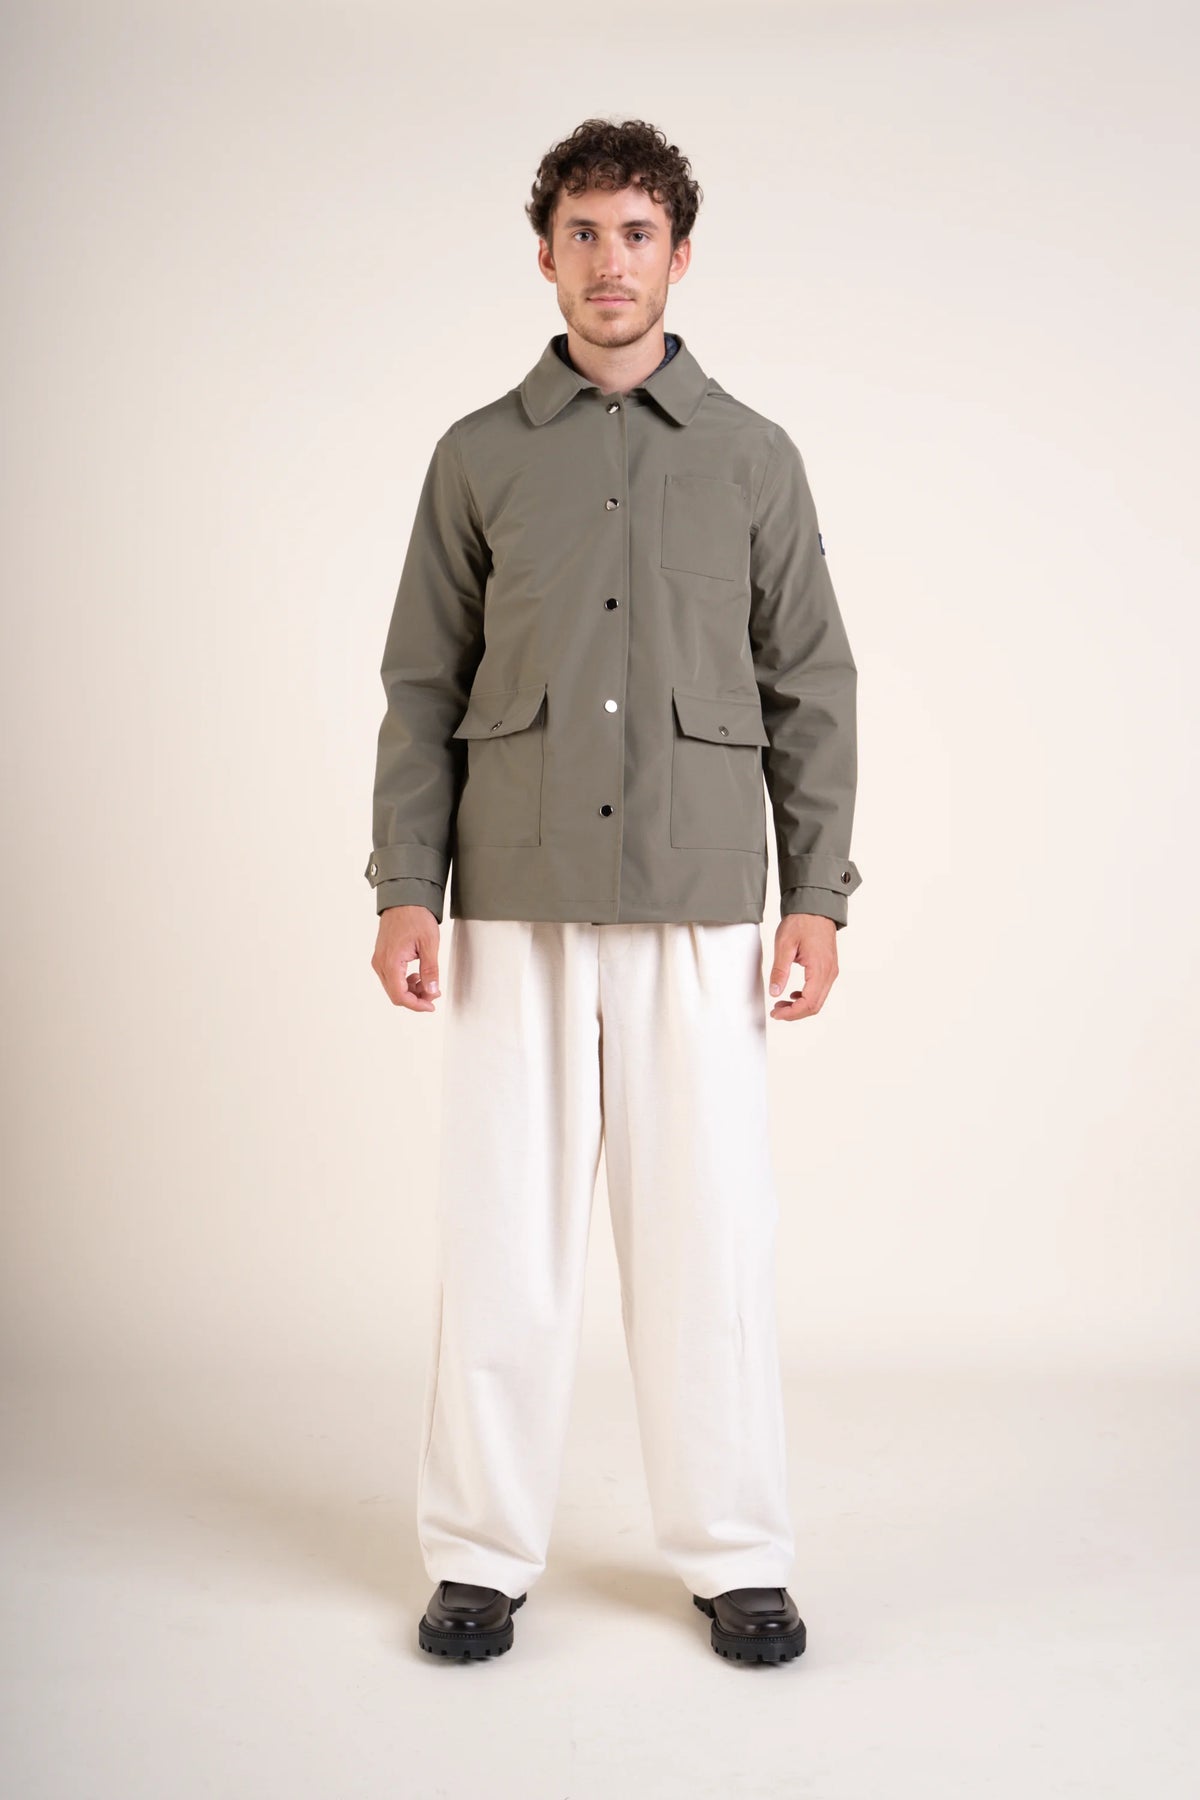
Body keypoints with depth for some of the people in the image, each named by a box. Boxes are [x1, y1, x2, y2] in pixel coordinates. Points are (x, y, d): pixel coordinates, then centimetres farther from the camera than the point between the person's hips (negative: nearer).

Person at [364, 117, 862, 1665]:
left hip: (698, 902, 0)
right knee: (503, 1229, 3)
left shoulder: (754, 458, 9)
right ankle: (482, 1554, 17)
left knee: (706, 1231, 2)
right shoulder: (479, 456, 10)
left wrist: (817, 893, -1)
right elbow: (422, 685, 7)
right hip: (517, 904, 1)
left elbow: (810, 689, 8)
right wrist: (404, 887, -2)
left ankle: (735, 1557, 17)